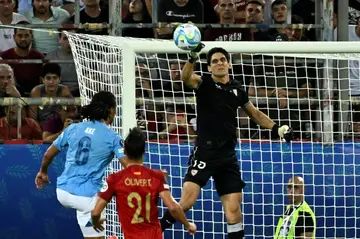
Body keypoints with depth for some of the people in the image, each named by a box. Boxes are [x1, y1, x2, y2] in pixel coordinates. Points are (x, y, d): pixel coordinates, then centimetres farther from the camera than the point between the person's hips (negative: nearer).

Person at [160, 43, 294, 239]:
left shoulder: (236, 89, 11)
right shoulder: (204, 83, -1)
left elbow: (255, 114, 26)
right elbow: (186, 77, -25)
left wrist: (277, 129, 14)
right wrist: (192, 57, -43)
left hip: (227, 155, 4)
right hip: (205, 152, -4)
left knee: (233, 208, 1)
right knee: (187, 202, -16)